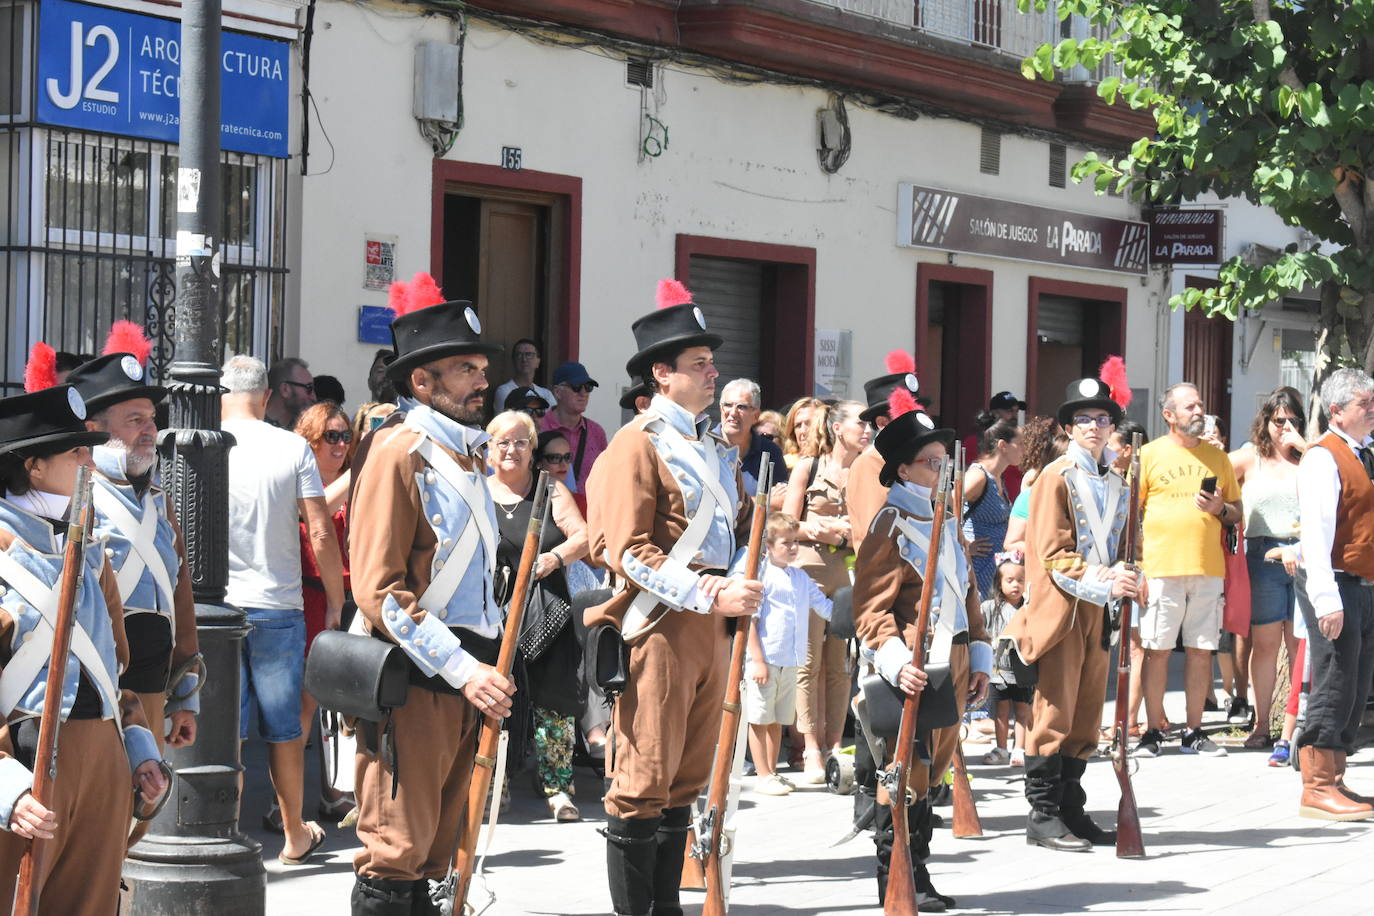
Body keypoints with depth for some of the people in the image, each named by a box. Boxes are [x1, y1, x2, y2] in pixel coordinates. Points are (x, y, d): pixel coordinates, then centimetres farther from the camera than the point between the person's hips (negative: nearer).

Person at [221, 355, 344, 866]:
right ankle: (295, 837, 23)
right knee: (284, 727, 11)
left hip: (213, 606, 0)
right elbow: (321, 533, -4)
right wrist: (335, 602, 7)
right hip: (279, 605, 0)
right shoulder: (293, 448, -3)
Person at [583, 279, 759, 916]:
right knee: (645, 780, -5)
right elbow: (627, 551, -16)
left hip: (709, 625, 8)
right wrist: (708, 596, -21)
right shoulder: (638, 444, -9)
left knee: (686, 778, 12)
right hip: (659, 626, -8)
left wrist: (740, 585, 2)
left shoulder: (711, 446, 17)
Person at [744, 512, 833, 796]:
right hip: (765, 660, -7)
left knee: (778, 719, 13)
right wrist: (757, 660, -15)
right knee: (760, 719, 0)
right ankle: (763, 776, 3)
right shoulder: (761, 575, -8)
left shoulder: (800, 577, 14)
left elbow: (825, 607, 19)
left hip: (790, 662, 7)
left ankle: (772, 772, 21)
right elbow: (751, 619, -11)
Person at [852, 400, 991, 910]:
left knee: (930, 770, 10)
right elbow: (871, 607, -14)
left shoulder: (947, 522, 17)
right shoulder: (891, 526, -9)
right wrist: (897, 663, -26)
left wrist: (978, 658, 16)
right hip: (914, 671, -8)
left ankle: (915, 874, 16)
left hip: (952, 668, 8)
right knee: (908, 773, -5)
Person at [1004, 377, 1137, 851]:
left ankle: (1071, 810, 16)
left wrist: (1122, 576, -2)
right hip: (1060, 610, -7)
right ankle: (1043, 815, -2)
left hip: (1097, 612, 7)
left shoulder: (1116, 483, 16)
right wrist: (1103, 583, -22)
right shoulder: (1056, 477, -6)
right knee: (1055, 713, -6)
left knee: (1087, 715, 9)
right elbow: (1053, 554, -12)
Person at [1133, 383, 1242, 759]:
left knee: (1201, 650, 3)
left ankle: (1194, 732, 11)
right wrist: (1135, 567, -6)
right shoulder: (1149, 455, 4)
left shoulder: (1217, 456, 14)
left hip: (1208, 568, 3)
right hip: (1161, 568, -3)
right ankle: (1153, 732, 5)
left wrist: (1219, 509, -4)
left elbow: (1237, 513, 19)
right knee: (1157, 650, -2)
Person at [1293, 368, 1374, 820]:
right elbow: (1316, 530, -18)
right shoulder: (1323, 458, -11)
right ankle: (1317, 787, -3)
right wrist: (1327, 599, -24)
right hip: (1337, 586, -8)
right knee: (1335, 686, -8)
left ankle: (1333, 780, 18)